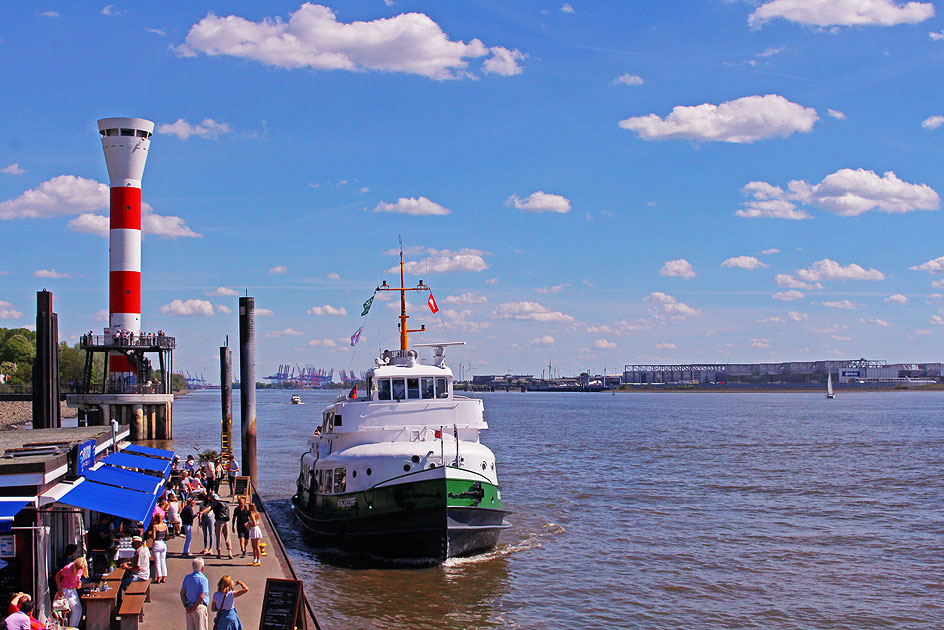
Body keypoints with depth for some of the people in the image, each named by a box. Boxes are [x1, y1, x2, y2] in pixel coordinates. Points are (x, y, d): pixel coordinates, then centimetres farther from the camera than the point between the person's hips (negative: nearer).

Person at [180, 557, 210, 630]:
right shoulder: (203, 579, -13)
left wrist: (185, 605, 4)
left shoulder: (187, 578, 8)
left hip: (189, 608, 6)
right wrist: (194, 607, -11)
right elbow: (202, 596, -19)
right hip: (199, 607, -6)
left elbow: (182, 593, 8)